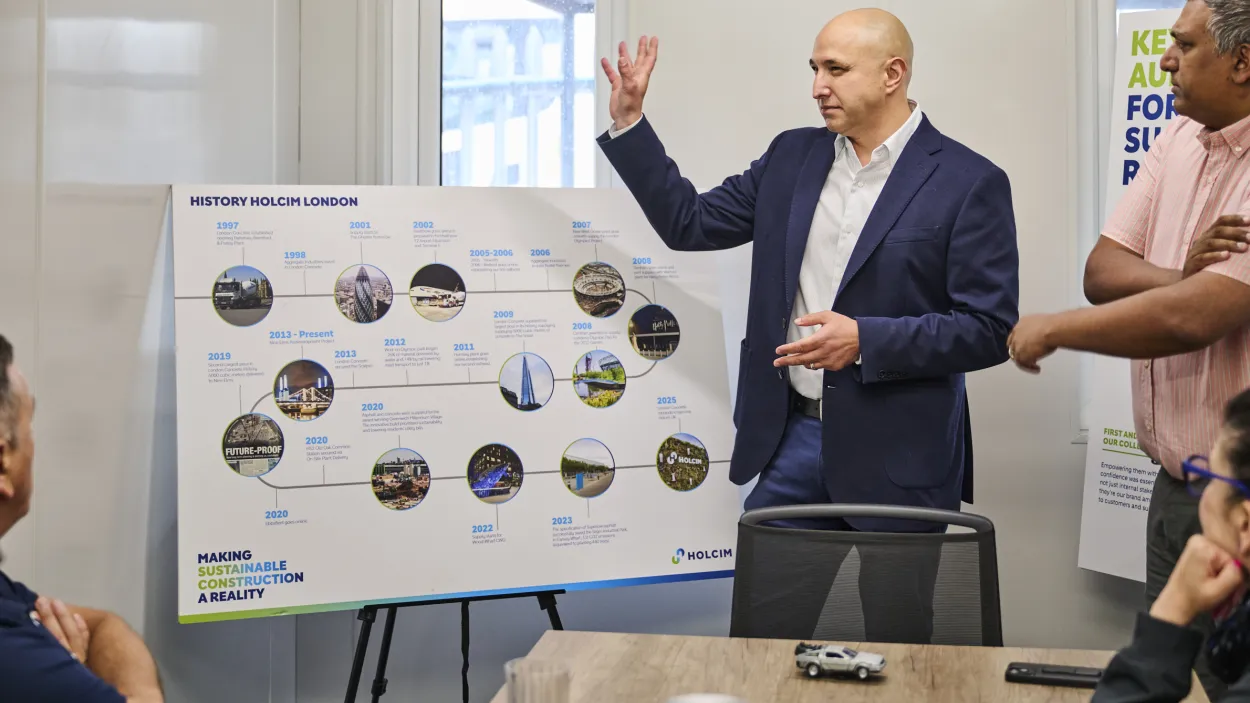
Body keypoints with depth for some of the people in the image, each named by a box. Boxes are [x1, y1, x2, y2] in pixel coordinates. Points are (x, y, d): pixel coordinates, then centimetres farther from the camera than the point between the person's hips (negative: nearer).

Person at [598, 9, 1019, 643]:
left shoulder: (969, 183, -9)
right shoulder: (793, 156, 8)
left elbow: (989, 328, -12)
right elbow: (690, 223, 11)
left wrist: (866, 340, -22)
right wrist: (628, 124, 3)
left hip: (898, 454, -4)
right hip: (791, 437, 5)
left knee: (897, 643, 10)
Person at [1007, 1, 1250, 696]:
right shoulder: (1181, 141, 6)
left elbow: (1194, 318, -27)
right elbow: (1103, 273, 3)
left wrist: (1050, 328, -14)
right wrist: (1183, 277, -17)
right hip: (1176, 484, 7)